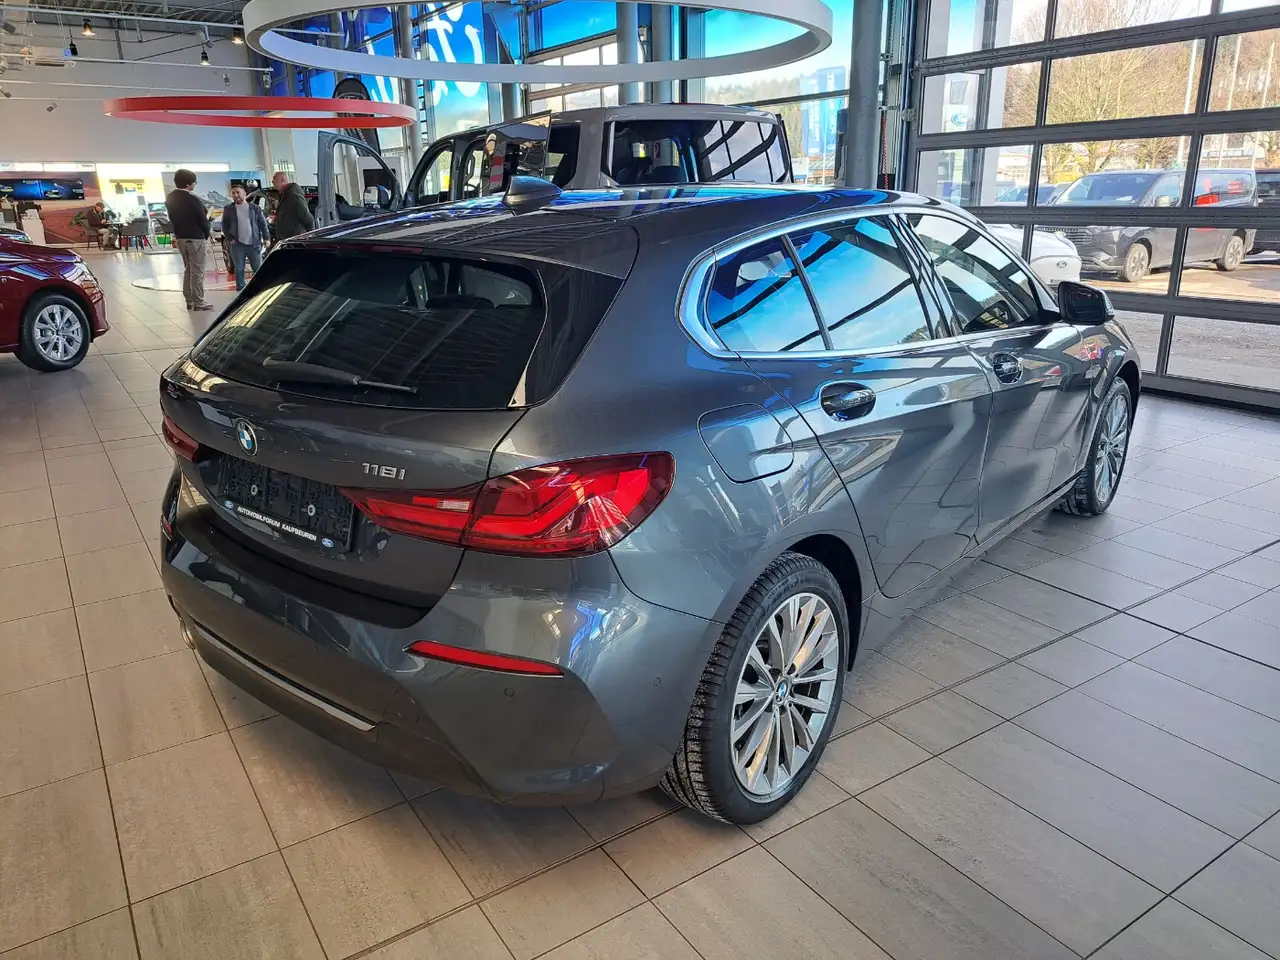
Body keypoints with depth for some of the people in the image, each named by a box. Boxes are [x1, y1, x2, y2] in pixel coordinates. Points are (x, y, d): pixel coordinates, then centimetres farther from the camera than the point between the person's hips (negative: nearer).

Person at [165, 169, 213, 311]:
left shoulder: (169, 198, 6)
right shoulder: (193, 199, -18)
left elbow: (173, 218, 11)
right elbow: (202, 219, -12)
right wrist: (208, 232, 5)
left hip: (180, 237, 8)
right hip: (196, 238, -8)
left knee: (188, 269, 16)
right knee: (197, 271, -2)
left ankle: (189, 301, 18)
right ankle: (198, 302, 1)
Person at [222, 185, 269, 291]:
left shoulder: (255, 208, 5)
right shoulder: (228, 209, 7)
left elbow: (263, 224, 6)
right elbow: (224, 226, 11)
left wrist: (265, 238, -3)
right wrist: (229, 239, 0)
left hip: (254, 244, -1)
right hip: (237, 245, 1)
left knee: (258, 268, 1)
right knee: (239, 269, 4)